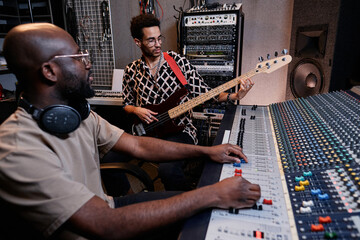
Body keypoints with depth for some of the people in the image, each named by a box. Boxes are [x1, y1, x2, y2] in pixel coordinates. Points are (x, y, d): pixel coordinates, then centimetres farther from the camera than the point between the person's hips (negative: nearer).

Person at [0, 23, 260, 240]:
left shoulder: (77, 114, -3)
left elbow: (138, 145, -3)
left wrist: (207, 151, -7)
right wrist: (212, 194, -33)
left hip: (101, 210, 7)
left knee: (198, 210, 7)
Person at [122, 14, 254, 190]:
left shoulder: (178, 61, 0)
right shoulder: (131, 70, 7)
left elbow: (203, 93, -2)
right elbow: (127, 104, 17)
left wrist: (234, 96, -17)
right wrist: (136, 110, -7)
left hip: (178, 130, -3)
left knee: (168, 170, -32)